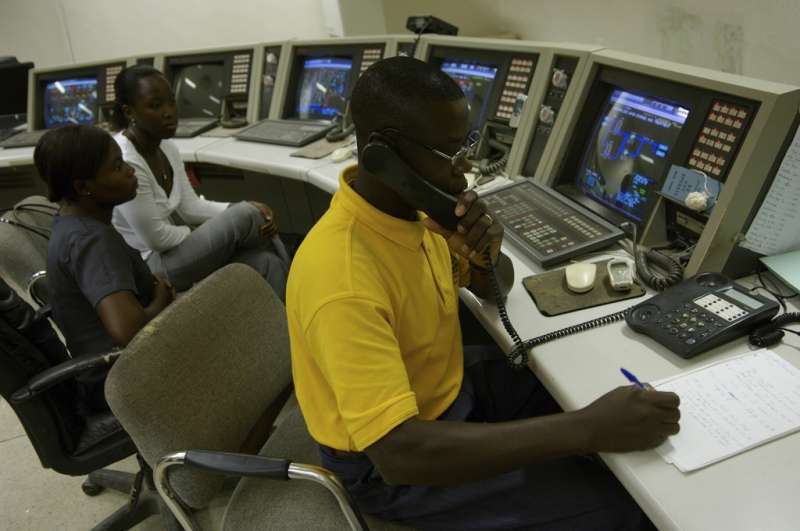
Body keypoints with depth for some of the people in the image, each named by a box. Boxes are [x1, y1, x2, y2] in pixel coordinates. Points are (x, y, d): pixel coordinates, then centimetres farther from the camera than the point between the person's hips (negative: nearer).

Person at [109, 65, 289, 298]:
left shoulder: (167, 148, 3)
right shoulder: (123, 162, -26)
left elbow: (190, 206, 4)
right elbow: (157, 237, -23)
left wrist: (248, 208, -12)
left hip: (171, 249, 8)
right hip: (149, 266, -8)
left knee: (267, 263, -11)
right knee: (243, 217, -21)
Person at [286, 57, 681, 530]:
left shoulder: (412, 202, -9)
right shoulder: (341, 278, -36)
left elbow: (496, 289, 5)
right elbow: (398, 452, -40)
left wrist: (486, 257, -20)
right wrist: (585, 430, -39)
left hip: (450, 387, 7)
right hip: (389, 459, -7)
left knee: (594, 395, 11)